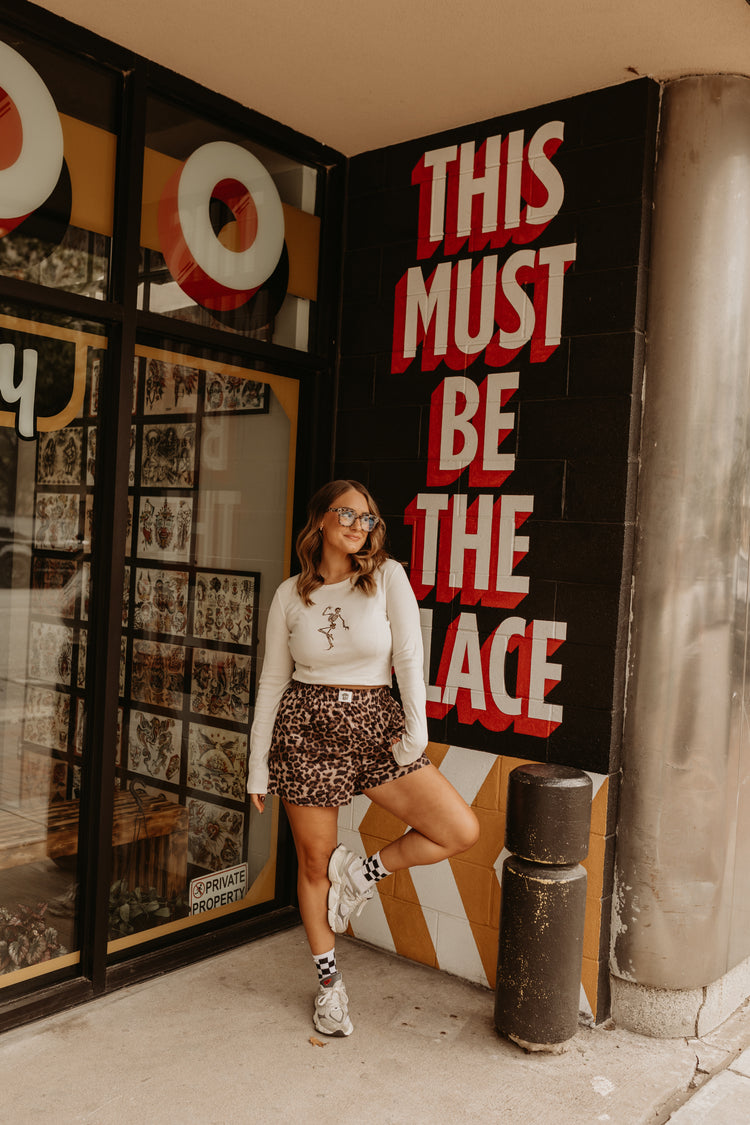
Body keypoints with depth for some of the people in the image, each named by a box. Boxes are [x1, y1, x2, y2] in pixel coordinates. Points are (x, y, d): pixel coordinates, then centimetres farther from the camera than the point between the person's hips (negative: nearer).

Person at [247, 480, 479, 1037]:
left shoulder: (387, 577, 0)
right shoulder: (290, 595, 2)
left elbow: (409, 655, -3)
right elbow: (273, 683, 7)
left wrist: (416, 729, -10)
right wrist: (258, 767, 6)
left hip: (377, 727, 1)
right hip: (307, 732, 0)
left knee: (462, 831, -10)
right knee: (315, 865, 9)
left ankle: (364, 870, 13)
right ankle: (329, 984, 32)